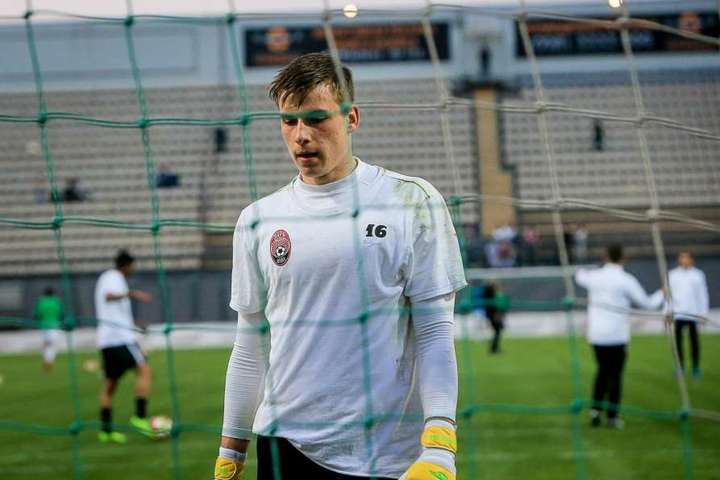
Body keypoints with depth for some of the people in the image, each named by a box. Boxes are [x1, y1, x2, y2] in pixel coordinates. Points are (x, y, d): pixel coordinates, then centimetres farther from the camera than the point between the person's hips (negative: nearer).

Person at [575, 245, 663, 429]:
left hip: (596, 335, 4)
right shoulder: (626, 280, -9)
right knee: (615, 374, 4)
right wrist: (662, 294, 18)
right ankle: (612, 416, 6)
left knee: (602, 370, 19)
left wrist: (580, 272, 54)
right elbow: (647, 304, -2)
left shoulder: (594, 276, 3)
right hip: (617, 336, -4)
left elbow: (580, 277, 29)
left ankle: (596, 409, 9)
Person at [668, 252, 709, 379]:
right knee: (677, 341, -1)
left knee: (694, 340, 3)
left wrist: (704, 313, -2)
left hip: (693, 314, -1)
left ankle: (696, 368, 12)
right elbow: (669, 294, 8)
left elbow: (703, 295, 3)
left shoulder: (698, 275, 2)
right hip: (678, 314, 1)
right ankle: (680, 367, 7)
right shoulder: (672, 275, 6)